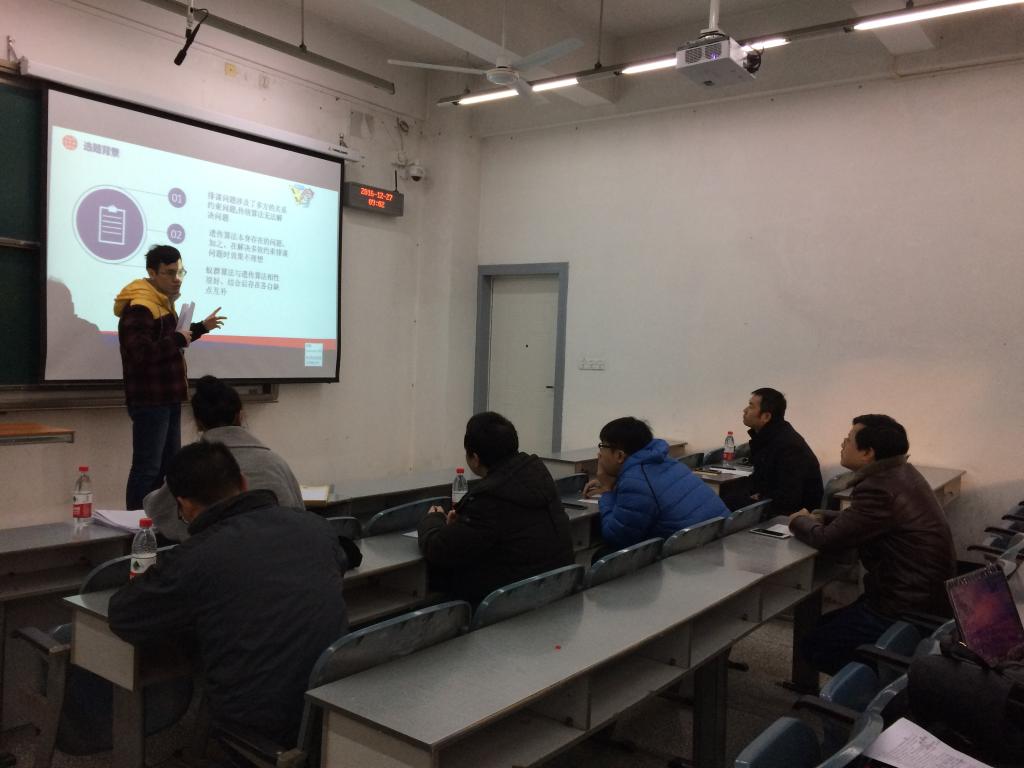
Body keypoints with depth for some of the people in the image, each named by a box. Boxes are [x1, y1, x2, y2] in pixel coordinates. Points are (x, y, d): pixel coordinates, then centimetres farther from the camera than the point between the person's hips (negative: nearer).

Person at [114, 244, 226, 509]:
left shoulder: (162, 302, 15)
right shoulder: (139, 308, -18)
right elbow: (141, 352, -29)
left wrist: (201, 327, 24)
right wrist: (179, 340, -21)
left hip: (167, 399, 11)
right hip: (150, 401, -11)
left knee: (169, 466, 17)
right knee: (147, 468, -7)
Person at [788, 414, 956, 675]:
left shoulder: (880, 488, -27)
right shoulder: (900, 473, 4)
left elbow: (828, 539, -20)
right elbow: (858, 517, 18)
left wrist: (799, 521, -1)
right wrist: (820, 517, 4)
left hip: (906, 611, -10)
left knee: (813, 644, 1)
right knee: (825, 625, 20)